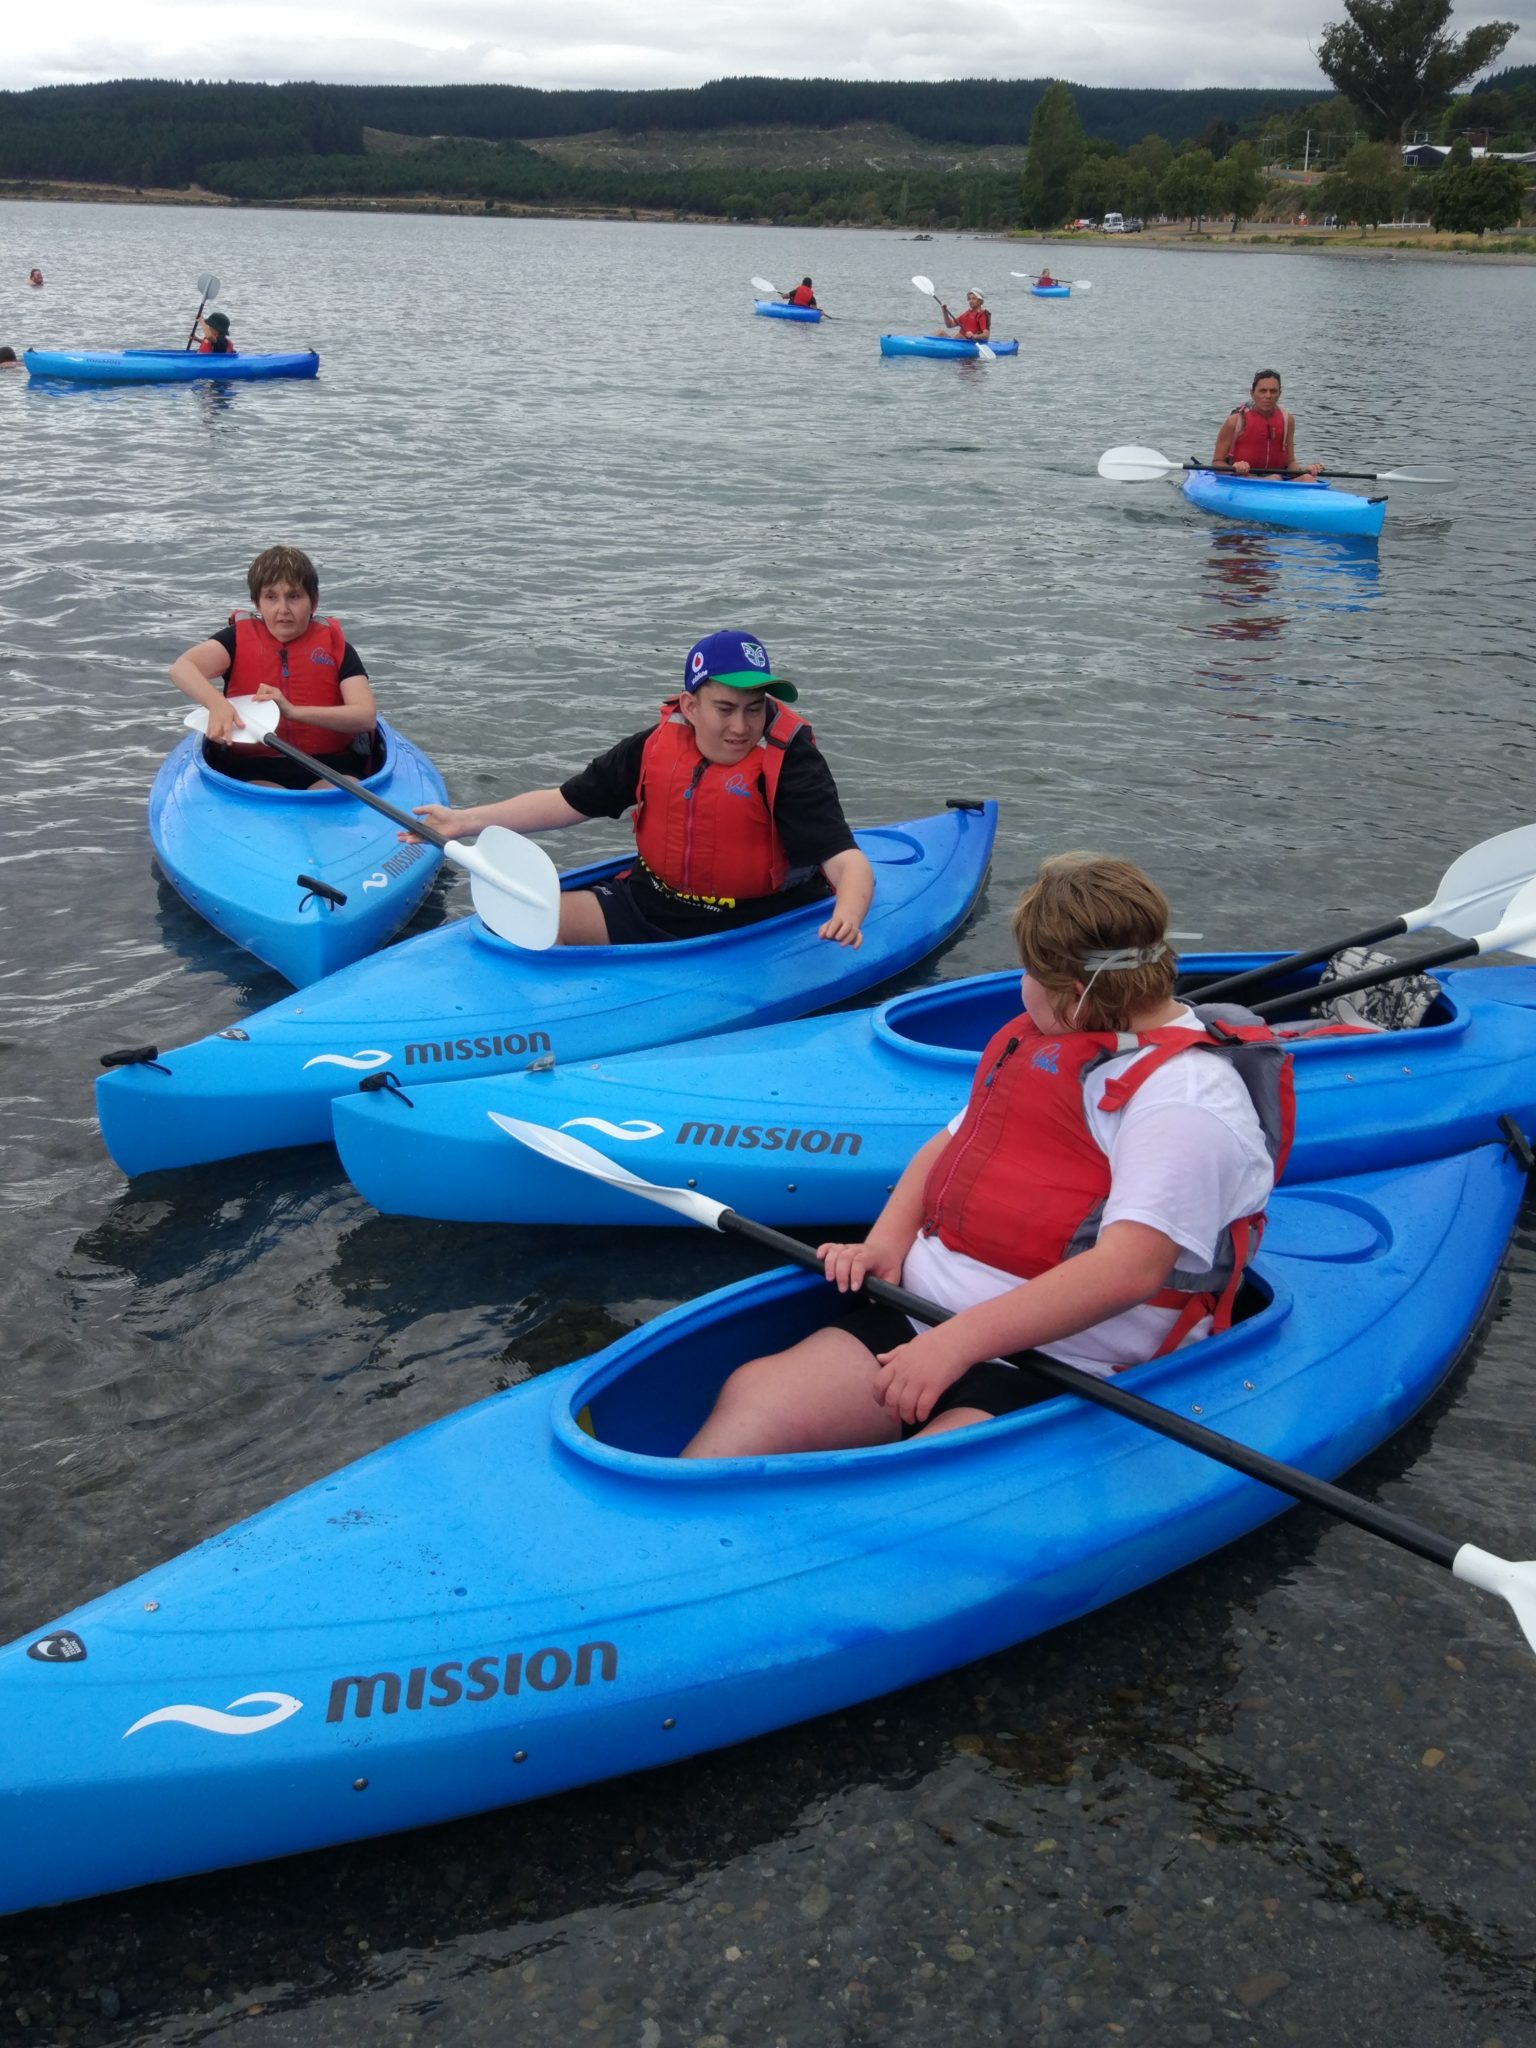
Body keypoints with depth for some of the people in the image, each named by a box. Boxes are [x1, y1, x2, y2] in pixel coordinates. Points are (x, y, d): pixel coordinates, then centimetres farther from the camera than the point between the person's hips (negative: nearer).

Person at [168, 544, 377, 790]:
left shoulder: (336, 646, 9)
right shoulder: (240, 638, 10)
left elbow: (367, 716, -7)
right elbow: (181, 668, -9)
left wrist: (294, 711, -21)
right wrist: (217, 704, -31)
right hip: (253, 773, -1)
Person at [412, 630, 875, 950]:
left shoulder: (789, 762, -16)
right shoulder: (657, 745, -3)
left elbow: (848, 862, -25)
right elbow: (566, 802, 5)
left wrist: (848, 914, -49)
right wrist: (464, 822, -1)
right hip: (647, 906, 5)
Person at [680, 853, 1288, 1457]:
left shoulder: (1189, 1095, -14)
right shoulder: (1041, 1040, 16)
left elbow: (1129, 1270, -25)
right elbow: (953, 1142, 27)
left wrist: (957, 1342, -27)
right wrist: (887, 1240, 7)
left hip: (1061, 1373, -8)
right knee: (752, 1395, -12)